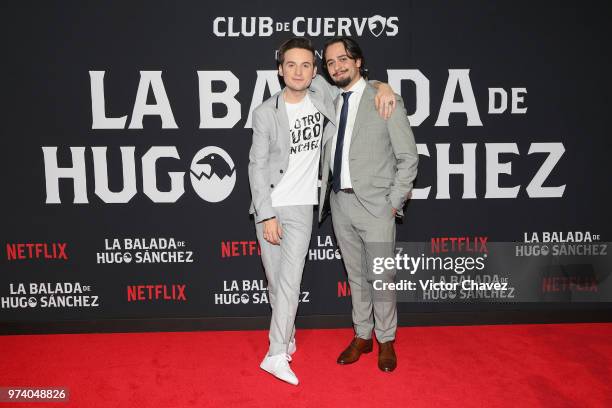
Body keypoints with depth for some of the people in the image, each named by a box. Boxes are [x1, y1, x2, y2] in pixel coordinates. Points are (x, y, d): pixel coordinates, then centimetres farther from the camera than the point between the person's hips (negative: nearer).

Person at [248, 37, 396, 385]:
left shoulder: (321, 95, 0)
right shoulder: (266, 112, -7)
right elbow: (258, 167, -7)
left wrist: (382, 86, -3)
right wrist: (267, 215, -13)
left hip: (301, 207, 0)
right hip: (268, 206, 0)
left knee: (290, 280, -9)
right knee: (275, 278, 8)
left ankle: (277, 355, -4)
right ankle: (288, 333, 30)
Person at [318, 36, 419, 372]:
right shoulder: (330, 105, 10)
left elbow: (408, 157, -4)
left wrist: (394, 202, -8)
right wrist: (325, 195, 5)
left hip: (375, 205, -5)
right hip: (340, 203, 5)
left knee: (381, 277, 3)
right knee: (355, 275, 14)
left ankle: (386, 341, 20)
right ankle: (362, 336, 28)